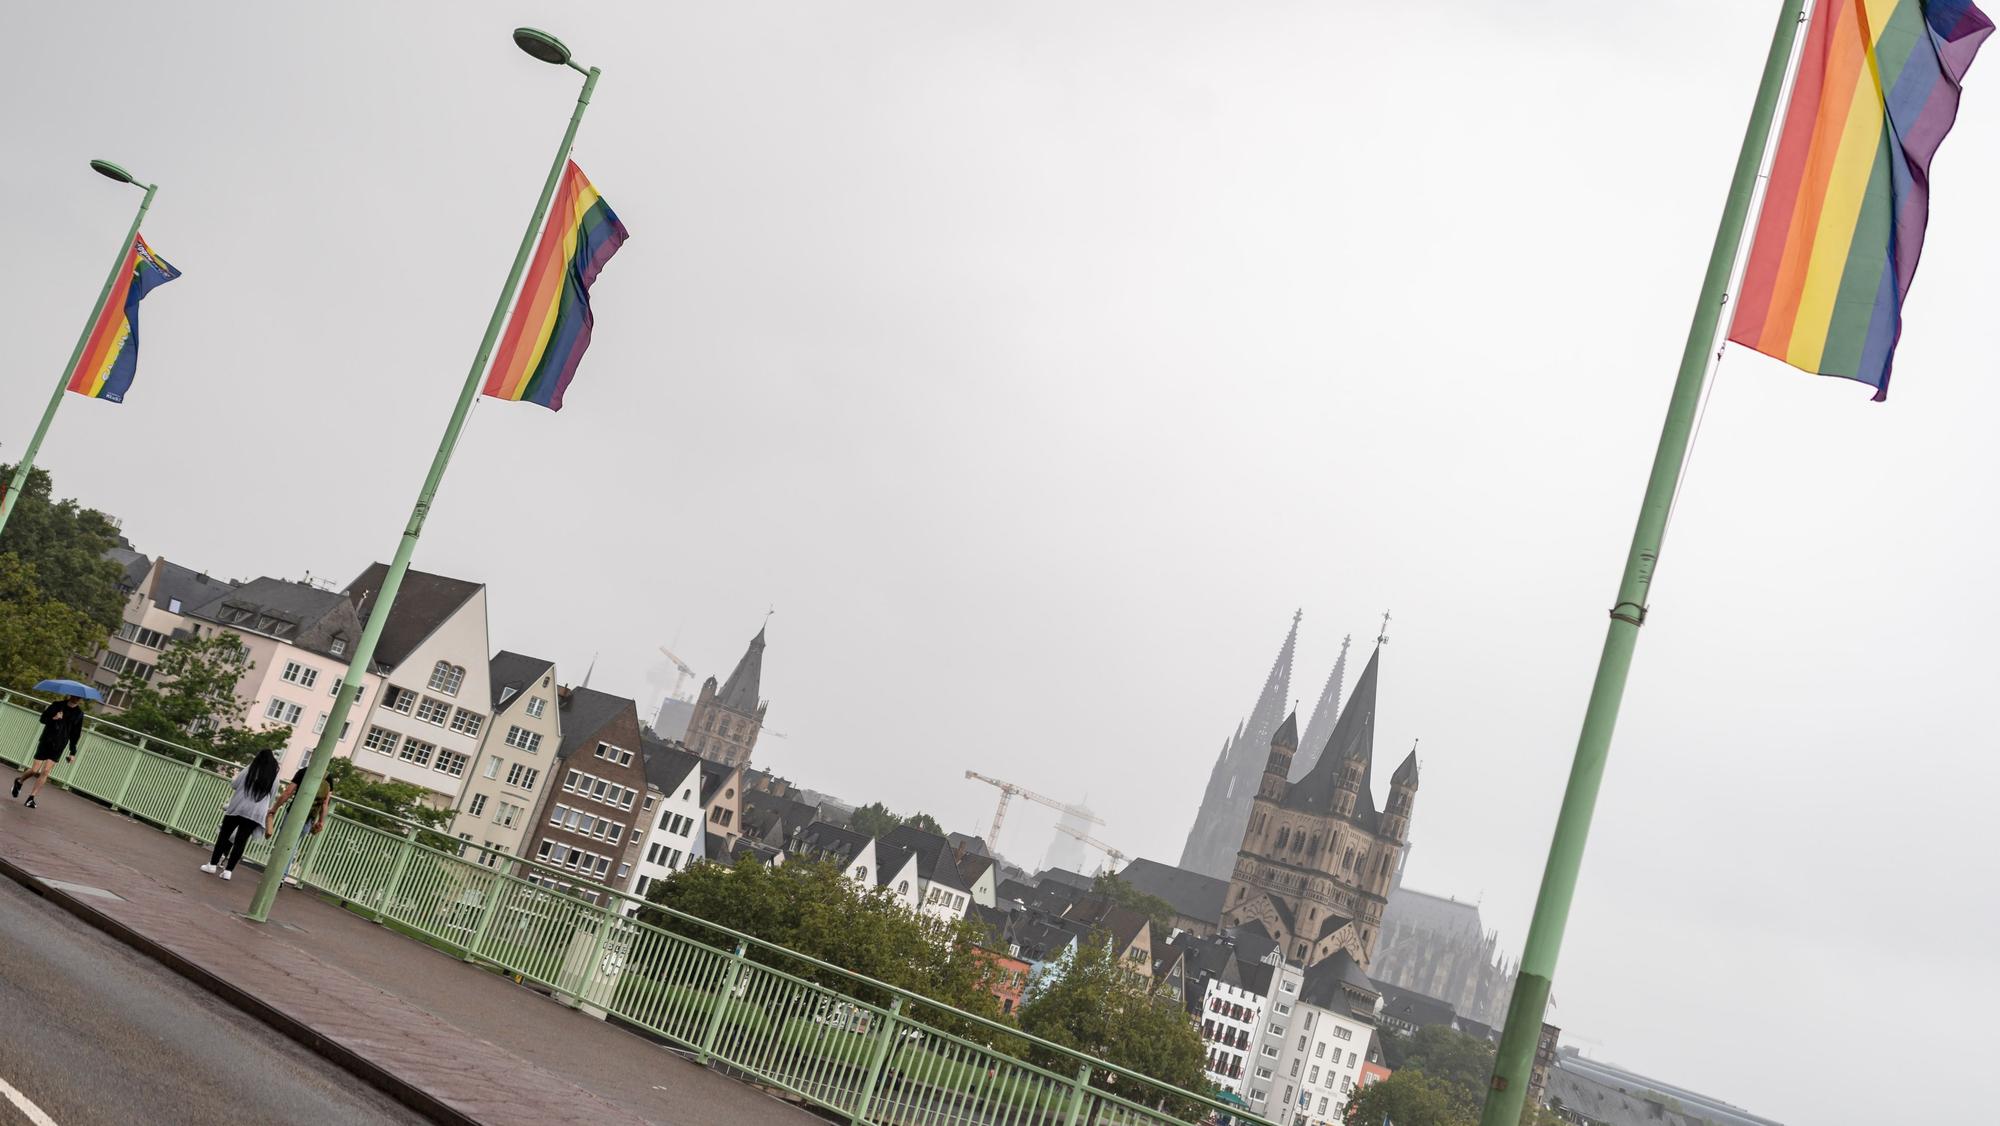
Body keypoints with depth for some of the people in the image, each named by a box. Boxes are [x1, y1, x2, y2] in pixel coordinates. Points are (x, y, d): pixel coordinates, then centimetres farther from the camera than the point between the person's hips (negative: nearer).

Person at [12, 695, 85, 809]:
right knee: (34, 770, 0)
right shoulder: (58, 705, -2)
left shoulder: (79, 714, 1)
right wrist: (53, 718, -23)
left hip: (58, 746, 1)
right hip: (46, 741, -1)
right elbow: (43, 718, -1)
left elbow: (75, 734, 5)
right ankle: (19, 780, 32)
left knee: (46, 771, -9)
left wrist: (72, 752, 3)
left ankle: (31, 797, -1)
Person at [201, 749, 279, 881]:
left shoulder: (249, 770, 3)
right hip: (256, 813, 1)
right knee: (240, 841, 3)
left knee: (224, 836, 11)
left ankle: (213, 865, 13)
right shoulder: (274, 777, 7)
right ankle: (228, 870, 1)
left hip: (238, 807, -1)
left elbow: (234, 785, 6)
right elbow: (271, 797, 11)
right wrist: (269, 811, 24)